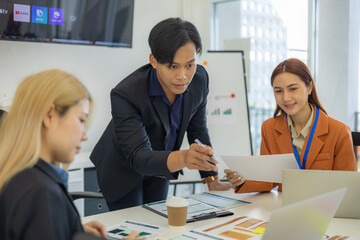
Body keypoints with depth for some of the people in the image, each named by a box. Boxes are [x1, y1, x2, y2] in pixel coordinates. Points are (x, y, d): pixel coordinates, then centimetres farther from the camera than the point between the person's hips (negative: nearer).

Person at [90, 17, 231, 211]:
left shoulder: (199, 79, -19)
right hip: (124, 171, -5)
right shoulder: (125, 94, -35)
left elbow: (197, 129, -3)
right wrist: (182, 158, -57)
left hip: (159, 170, 5)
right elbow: (138, 157, -38)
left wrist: (212, 179, -2)